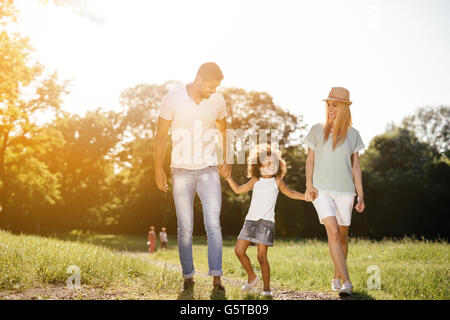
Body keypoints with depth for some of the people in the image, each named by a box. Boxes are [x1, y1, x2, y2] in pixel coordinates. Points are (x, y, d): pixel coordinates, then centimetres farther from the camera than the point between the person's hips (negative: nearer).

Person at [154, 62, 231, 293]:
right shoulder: (172, 99, -9)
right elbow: (161, 135, -2)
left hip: (209, 170, 1)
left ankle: (216, 279, -7)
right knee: (185, 228, 4)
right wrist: (158, 170, -4)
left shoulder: (217, 101, -2)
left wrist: (226, 159, 8)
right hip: (181, 171, -1)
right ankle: (188, 277, 17)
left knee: (213, 224, -10)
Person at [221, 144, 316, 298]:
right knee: (239, 250, -1)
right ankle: (252, 277, 19)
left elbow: (290, 193, 17)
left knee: (262, 256, -9)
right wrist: (228, 178, 9)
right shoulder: (255, 181, 13)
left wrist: (306, 196, 6)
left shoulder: (277, 181, 6)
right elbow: (238, 190, 20)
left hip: (266, 221, -4)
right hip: (250, 220, 4)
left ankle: (266, 287, 3)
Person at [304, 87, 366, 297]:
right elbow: (310, 160, 8)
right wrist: (308, 184, -5)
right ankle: (346, 283, -20)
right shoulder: (317, 130, 4)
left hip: (344, 191, 2)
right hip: (321, 190, -2)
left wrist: (361, 194, 4)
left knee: (342, 235, 9)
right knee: (333, 231, -18)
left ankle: (337, 277, 29)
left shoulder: (352, 134, 6)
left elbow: (355, 166, 9)